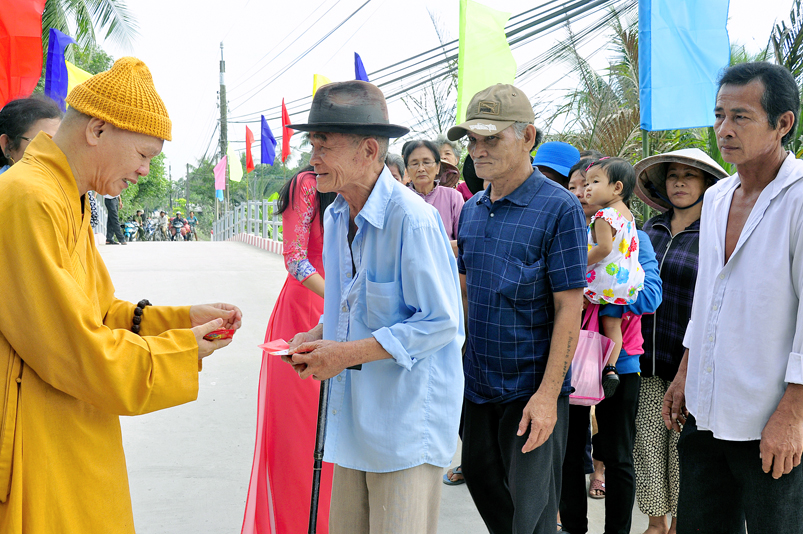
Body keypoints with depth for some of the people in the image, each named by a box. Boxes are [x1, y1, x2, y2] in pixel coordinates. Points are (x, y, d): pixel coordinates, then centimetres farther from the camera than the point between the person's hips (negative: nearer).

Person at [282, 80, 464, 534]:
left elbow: (440, 323, -20)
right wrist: (319, 336, 2)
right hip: (354, 416, 8)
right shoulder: (335, 216, 9)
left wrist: (348, 353, -20)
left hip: (407, 423, -8)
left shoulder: (413, 219, -19)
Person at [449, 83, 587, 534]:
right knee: (482, 481, 18)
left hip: (532, 389, -6)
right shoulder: (472, 210, 8)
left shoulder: (559, 207, -13)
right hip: (478, 381, 7)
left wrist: (547, 395, -21)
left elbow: (569, 308, -16)